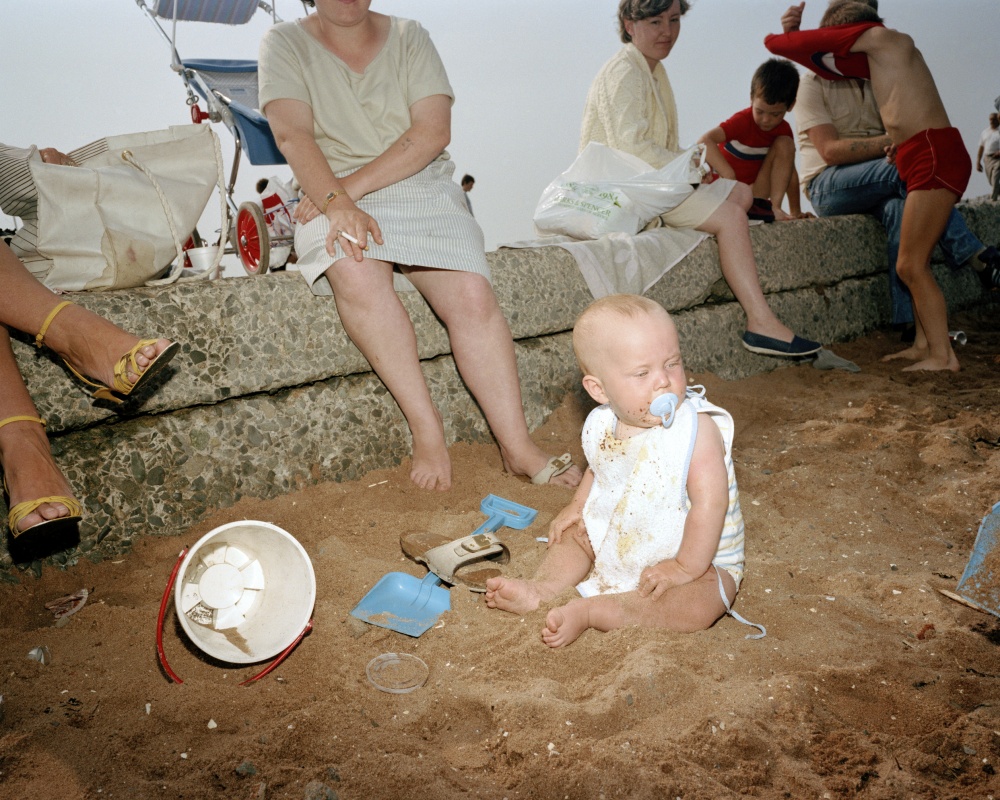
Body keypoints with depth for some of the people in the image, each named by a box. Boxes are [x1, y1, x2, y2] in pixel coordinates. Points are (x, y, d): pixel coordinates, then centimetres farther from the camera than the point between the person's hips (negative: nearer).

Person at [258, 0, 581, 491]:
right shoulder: (285, 44, 9)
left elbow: (432, 132, -3)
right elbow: (292, 134, -8)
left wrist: (354, 184, -13)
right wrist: (337, 202, -26)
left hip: (420, 188, 2)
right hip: (333, 197, -1)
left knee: (472, 295, -25)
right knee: (357, 275, -36)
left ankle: (517, 447, -19)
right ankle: (426, 429, -26)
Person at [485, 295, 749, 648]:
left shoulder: (696, 430, -26)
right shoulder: (603, 426, -8)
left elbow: (710, 503, -30)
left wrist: (686, 568, -28)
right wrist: (577, 506, 3)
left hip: (695, 558, -6)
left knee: (697, 604, -32)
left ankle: (591, 610, -28)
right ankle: (541, 588, -5)